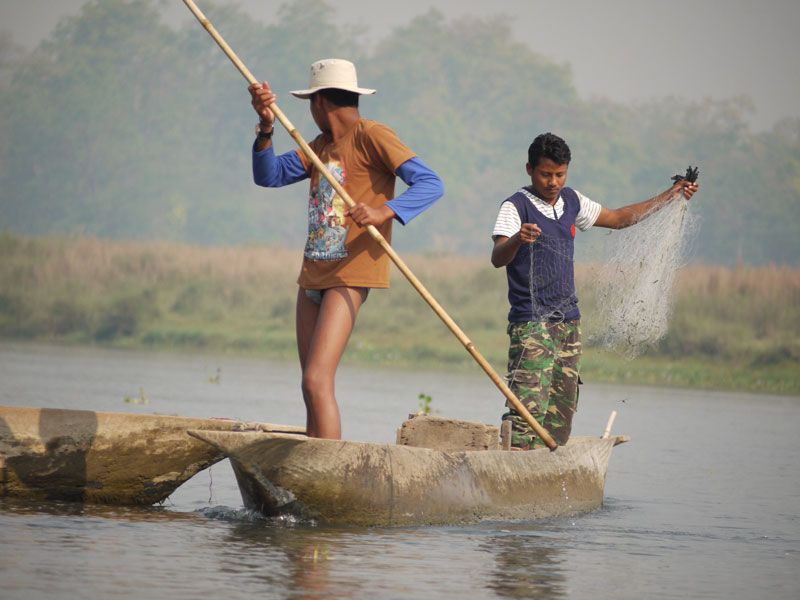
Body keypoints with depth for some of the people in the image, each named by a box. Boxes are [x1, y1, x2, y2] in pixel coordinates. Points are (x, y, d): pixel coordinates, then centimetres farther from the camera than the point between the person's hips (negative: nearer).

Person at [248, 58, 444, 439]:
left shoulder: (372, 137, -8)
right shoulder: (322, 146, 19)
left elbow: (430, 184, -17)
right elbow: (269, 176, 13)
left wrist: (385, 211, -34)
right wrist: (266, 129, -4)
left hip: (351, 275, -9)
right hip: (313, 273, 9)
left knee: (316, 382, -19)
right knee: (312, 388, 8)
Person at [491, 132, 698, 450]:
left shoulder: (571, 201, 13)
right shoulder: (516, 207, -8)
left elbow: (617, 218, 28)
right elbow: (497, 258, -23)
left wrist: (670, 196, 26)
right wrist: (517, 239, -45)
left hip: (568, 321, 7)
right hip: (531, 323, -7)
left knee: (561, 412, 5)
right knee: (528, 405, -20)